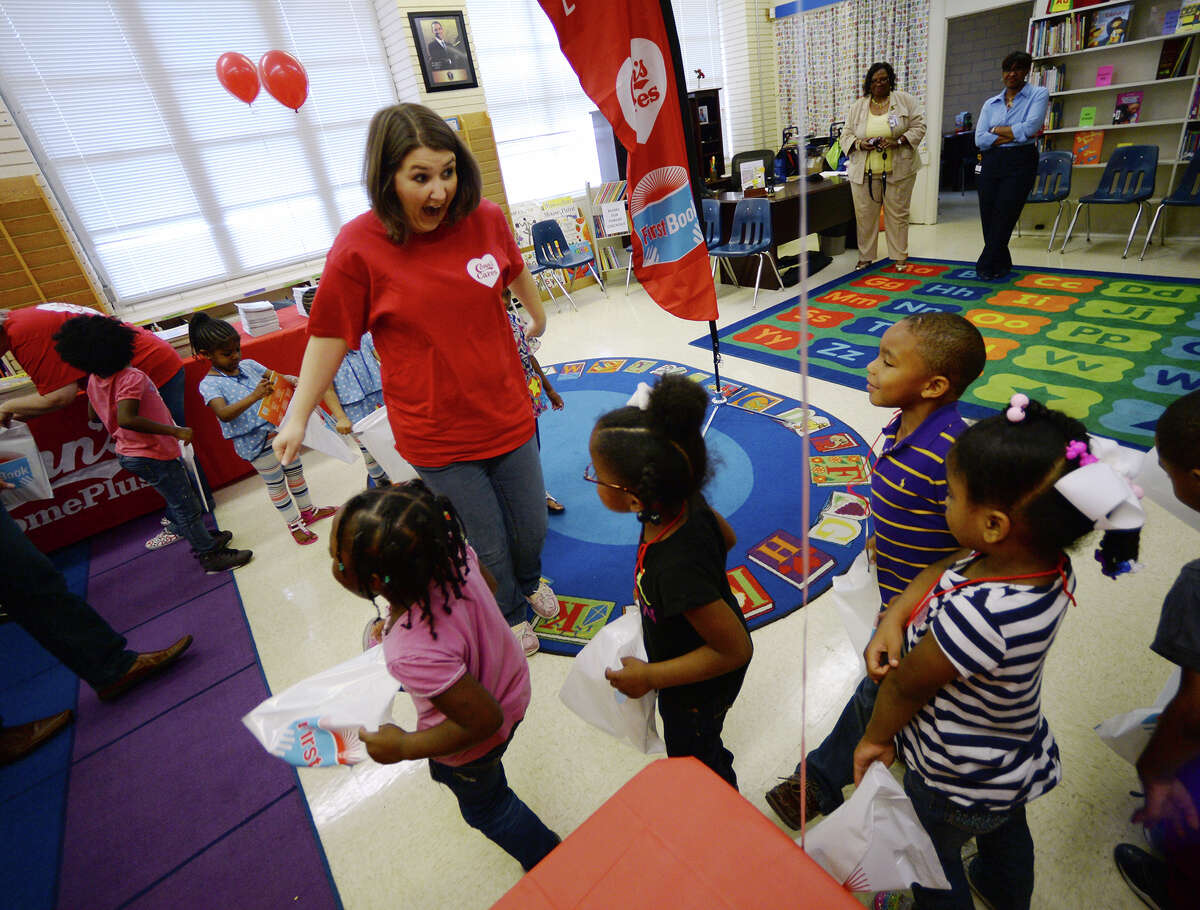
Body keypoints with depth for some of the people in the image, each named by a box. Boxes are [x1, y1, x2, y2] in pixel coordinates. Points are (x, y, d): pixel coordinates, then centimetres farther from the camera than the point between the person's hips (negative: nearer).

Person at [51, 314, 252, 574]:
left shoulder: (94, 380, 2)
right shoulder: (132, 377, -25)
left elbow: (93, 414, 16)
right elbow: (126, 419, -37)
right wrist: (175, 430, -36)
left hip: (129, 453, 9)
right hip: (154, 455, -9)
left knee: (177, 501, 22)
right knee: (187, 508, 2)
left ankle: (205, 541, 34)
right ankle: (210, 556, 11)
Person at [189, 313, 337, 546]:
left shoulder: (249, 365, 4)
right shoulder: (209, 384, -13)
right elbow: (224, 414, -28)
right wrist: (254, 397, -40)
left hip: (280, 428, 6)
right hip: (255, 441, -6)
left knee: (295, 471, 21)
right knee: (275, 483, 9)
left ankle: (307, 510, 42)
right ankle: (294, 524, 25)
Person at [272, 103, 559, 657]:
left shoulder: (486, 220, -5)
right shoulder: (359, 247, -14)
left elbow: (516, 272, 16)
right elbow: (331, 336, -5)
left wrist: (538, 317, 33)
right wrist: (297, 416, -1)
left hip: (507, 417, 4)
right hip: (436, 437, -3)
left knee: (532, 531, 18)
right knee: (488, 549, 11)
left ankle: (529, 585, 56)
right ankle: (508, 618, 46)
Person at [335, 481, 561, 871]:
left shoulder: (414, 655, -46)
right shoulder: (449, 548, -29)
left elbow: (485, 720, -33)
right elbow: (488, 583, -5)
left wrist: (404, 747, -19)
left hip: (473, 745, -6)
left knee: (483, 804, 29)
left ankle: (550, 865, 54)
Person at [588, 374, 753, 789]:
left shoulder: (677, 570, -46)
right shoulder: (684, 501, -23)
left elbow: (736, 650, -33)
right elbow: (726, 537, -2)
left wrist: (650, 677, -26)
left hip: (699, 688, -7)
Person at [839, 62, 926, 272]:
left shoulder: (905, 101, 3)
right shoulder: (857, 107, 8)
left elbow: (919, 127, -1)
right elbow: (846, 136, 7)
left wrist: (898, 141, -17)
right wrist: (859, 144, -14)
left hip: (898, 170, -1)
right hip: (864, 172, 1)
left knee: (897, 213, 4)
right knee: (865, 214, 4)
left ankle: (899, 256, 13)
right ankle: (865, 256, 17)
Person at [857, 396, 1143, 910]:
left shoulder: (979, 616, -44)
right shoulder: (1048, 562, -21)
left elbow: (907, 684, -28)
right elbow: (943, 571, -8)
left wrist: (875, 736, -9)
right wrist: (893, 620, -22)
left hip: (955, 786, -7)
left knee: (935, 859, 25)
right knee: (1006, 832, 38)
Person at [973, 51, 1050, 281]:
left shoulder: (1038, 94, 4)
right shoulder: (990, 103, 13)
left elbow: (1030, 127, -12)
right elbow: (980, 139, -1)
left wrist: (997, 129, -4)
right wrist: (1016, 135, -8)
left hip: (1020, 162, -3)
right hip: (991, 163, 4)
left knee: (1003, 217, -7)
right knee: (987, 218, 1)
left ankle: (986, 267, 2)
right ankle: (1001, 264, 18)